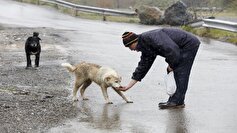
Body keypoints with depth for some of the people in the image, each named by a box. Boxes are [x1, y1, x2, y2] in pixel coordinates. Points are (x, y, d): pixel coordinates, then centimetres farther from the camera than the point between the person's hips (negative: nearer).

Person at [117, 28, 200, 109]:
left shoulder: (150, 37, -24)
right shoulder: (146, 49, 8)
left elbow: (171, 49, -31)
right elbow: (142, 67, 13)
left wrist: (171, 65, -14)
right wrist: (128, 86, 12)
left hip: (189, 44, -10)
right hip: (184, 47, 10)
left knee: (180, 73, -10)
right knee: (178, 73, 10)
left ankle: (177, 102, -7)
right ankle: (175, 100, 13)